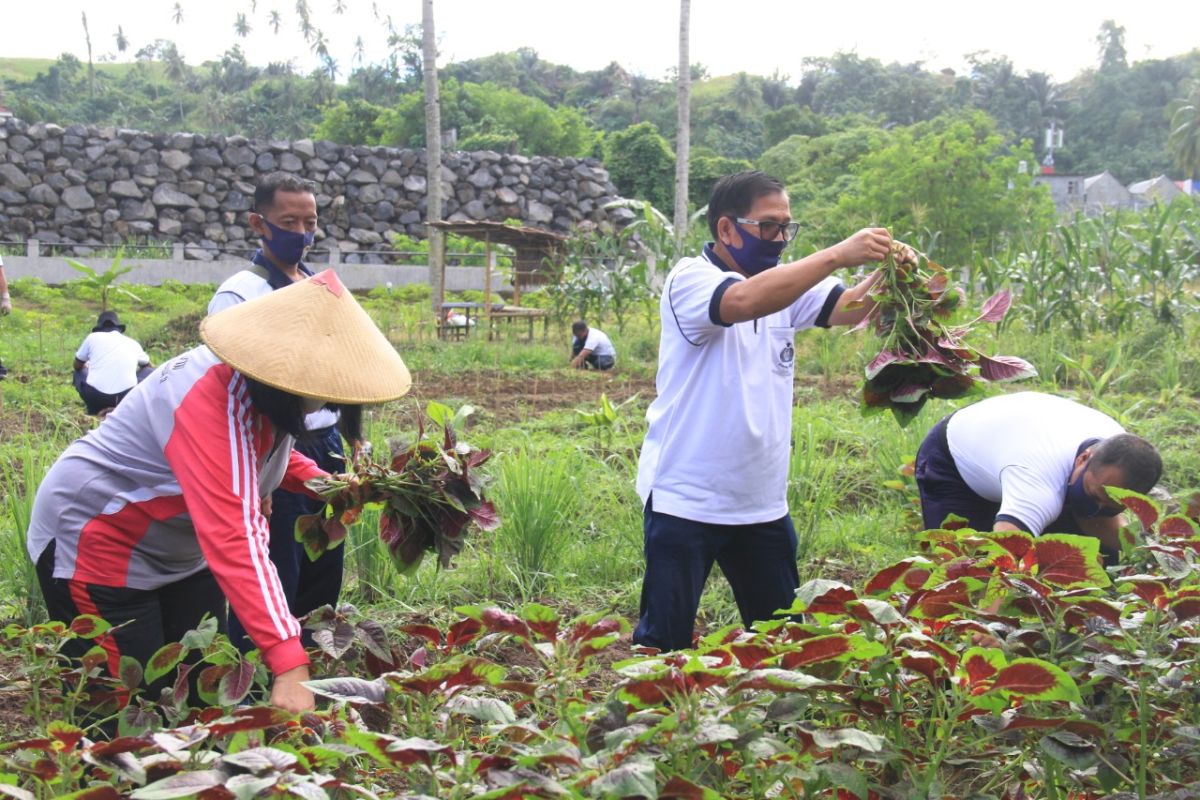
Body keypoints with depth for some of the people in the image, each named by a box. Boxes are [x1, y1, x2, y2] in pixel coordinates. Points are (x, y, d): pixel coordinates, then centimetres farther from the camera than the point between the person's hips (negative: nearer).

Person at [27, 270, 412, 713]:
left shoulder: (265, 385, -9)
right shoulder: (213, 402, -36)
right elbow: (233, 539, -45)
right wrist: (288, 664, -51)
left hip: (178, 549, 9)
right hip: (96, 543, -9)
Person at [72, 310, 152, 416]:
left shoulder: (93, 337, 12)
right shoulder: (133, 343, 17)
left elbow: (77, 366, 26)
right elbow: (147, 365, 38)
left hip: (95, 398, 1)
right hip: (126, 397, -1)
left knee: (80, 372, 31)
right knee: (148, 372, 25)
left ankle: (97, 408, 7)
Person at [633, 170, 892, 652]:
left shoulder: (787, 284, 9)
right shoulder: (689, 281, -13)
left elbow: (846, 308, -5)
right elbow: (744, 301, -33)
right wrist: (838, 256, -35)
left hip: (763, 502, 7)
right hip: (686, 500, -7)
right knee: (665, 641, 0)